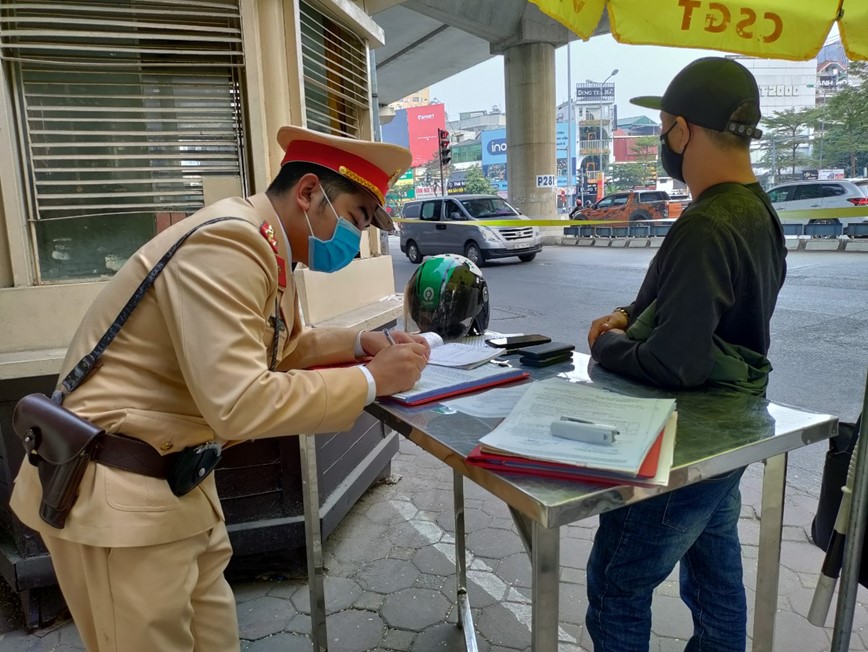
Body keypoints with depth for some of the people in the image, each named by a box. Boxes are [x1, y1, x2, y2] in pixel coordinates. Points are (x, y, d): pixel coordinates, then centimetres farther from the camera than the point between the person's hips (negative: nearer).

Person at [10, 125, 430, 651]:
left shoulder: (266, 247, 6)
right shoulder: (227, 242, -25)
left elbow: (279, 347, 19)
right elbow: (238, 405, -33)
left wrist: (360, 343, 2)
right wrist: (372, 381, -24)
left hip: (174, 476, 9)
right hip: (115, 488, -9)